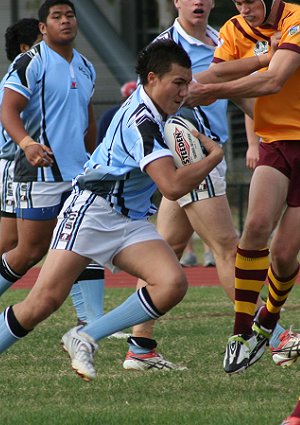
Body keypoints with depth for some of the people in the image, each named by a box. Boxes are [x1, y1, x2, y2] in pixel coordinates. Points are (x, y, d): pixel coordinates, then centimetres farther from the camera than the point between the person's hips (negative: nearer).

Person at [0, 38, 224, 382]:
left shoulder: (150, 112, 10)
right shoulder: (142, 121, -19)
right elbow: (172, 186, -28)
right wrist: (214, 156, -14)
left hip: (132, 223, 9)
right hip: (91, 212, -9)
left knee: (173, 285, -17)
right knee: (43, 302, -15)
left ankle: (84, 339, -10)